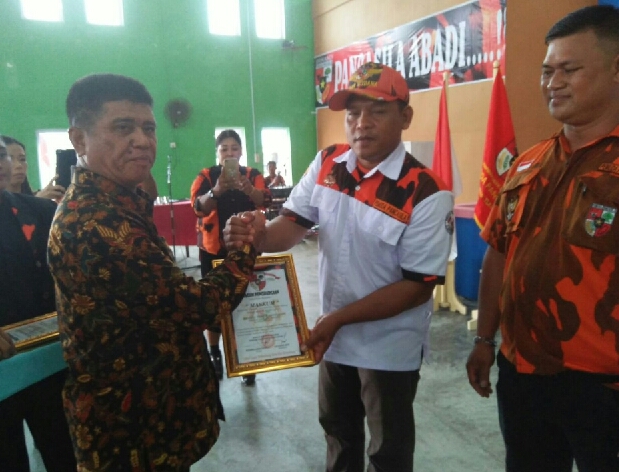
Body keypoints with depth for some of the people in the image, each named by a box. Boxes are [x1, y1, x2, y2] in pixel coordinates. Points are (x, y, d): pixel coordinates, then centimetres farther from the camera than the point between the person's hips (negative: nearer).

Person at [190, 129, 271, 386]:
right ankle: (215, 354, 22)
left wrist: (247, 188, -39)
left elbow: (264, 201, -18)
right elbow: (198, 207, -18)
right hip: (213, 248, 0)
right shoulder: (206, 176, 0)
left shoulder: (252, 175, 1)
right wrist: (217, 190, -37)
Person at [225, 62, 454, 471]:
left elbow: (418, 286, -22)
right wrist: (259, 236, -27)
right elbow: (294, 223, -4)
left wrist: (339, 318, -25)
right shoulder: (327, 164, -6)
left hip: (389, 346, -5)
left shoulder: (426, 194, -24)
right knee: (337, 430, 30)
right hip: (333, 334, 6)